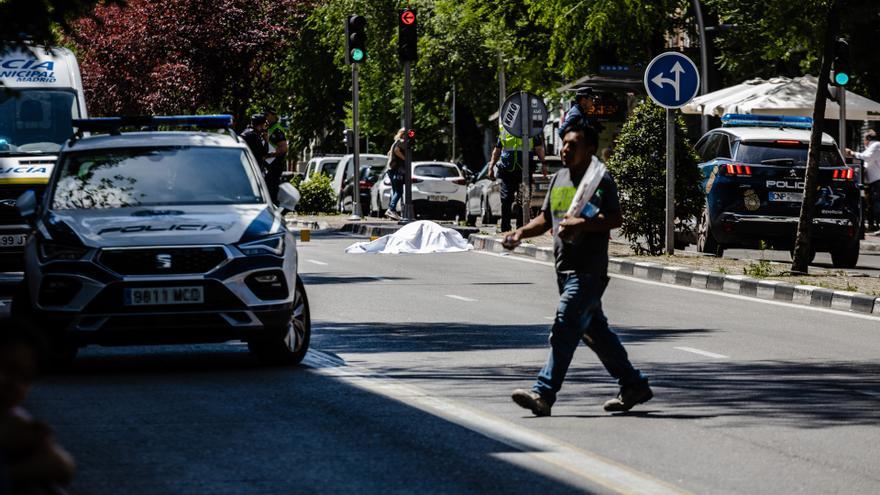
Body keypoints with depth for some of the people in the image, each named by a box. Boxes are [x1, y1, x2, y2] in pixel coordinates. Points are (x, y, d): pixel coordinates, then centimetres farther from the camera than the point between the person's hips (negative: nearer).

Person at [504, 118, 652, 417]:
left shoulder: (600, 180, -8)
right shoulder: (559, 179, 16)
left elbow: (616, 219, -18)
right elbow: (546, 218, 23)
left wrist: (581, 224, -28)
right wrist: (521, 234, 7)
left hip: (589, 271, -9)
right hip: (566, 269, 9)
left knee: (565, 329, -15)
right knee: (595, 331, 14)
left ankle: (544, 393, -19)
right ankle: (634, 386, 24)